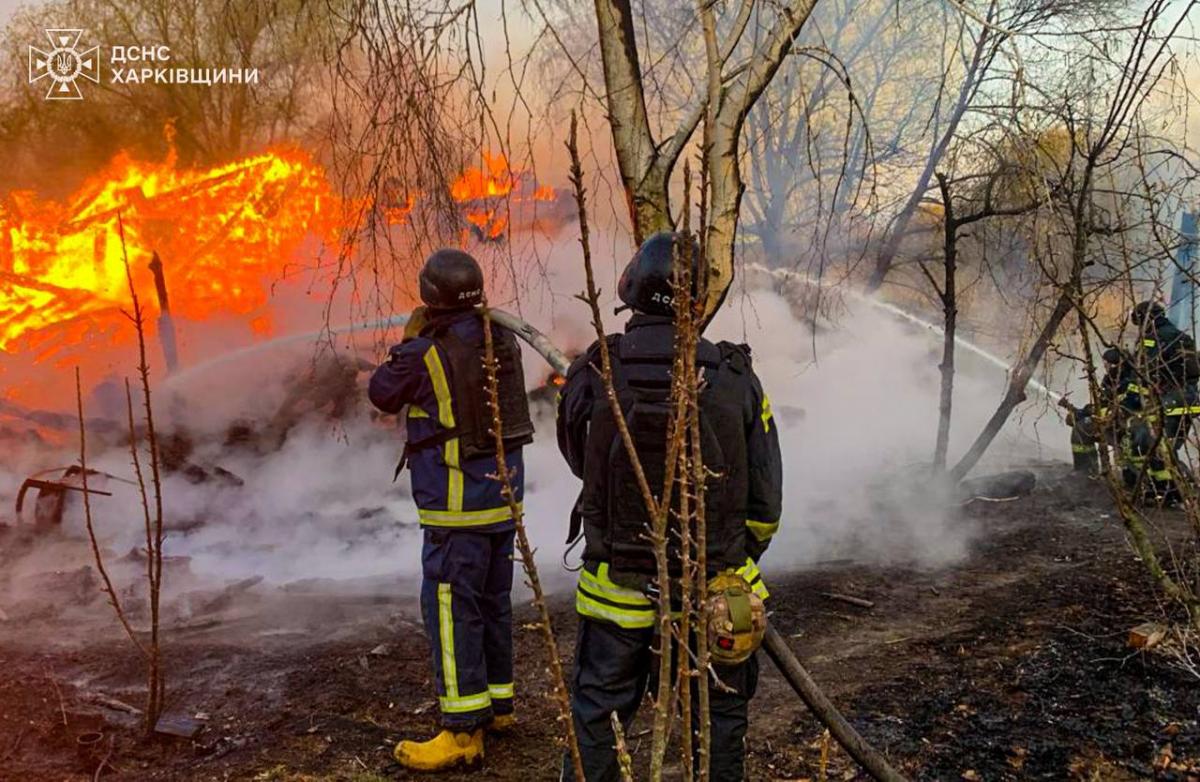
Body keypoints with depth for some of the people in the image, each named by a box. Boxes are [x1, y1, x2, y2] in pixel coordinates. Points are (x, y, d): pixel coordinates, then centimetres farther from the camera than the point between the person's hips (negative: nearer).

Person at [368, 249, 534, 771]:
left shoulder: (427, 352, -17)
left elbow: (382, 393, 1)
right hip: (504, 487, 8)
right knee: (492, 600, 18)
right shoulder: (502, 341, 4)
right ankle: (498, 702, 31)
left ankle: (463, 731, 0)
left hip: (458, 498, -8)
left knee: (451, 607, -3)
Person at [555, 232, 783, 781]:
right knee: (721, 715, 19)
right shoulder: (735, 378, -10)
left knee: (596, 717, 16)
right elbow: (765, 497, -4)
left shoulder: (592, 375, -12)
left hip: (619, 591, 0)